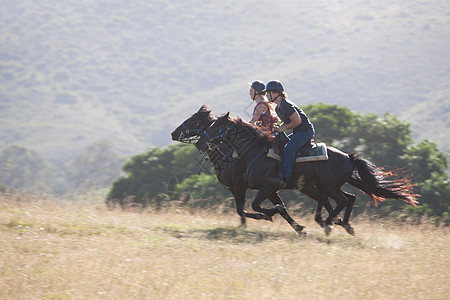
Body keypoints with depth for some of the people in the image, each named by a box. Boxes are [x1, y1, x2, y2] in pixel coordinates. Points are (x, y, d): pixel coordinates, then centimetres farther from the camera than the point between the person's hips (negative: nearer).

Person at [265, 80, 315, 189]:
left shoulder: (286, 105, -18)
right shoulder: (278, 108, 14)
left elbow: (297, 120, -21)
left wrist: (283, 128, -12)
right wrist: (279, 128, 7)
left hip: (306, 130, -11)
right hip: (297, 132, 11)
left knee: (288, 149, -29)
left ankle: (283, 178, -41)